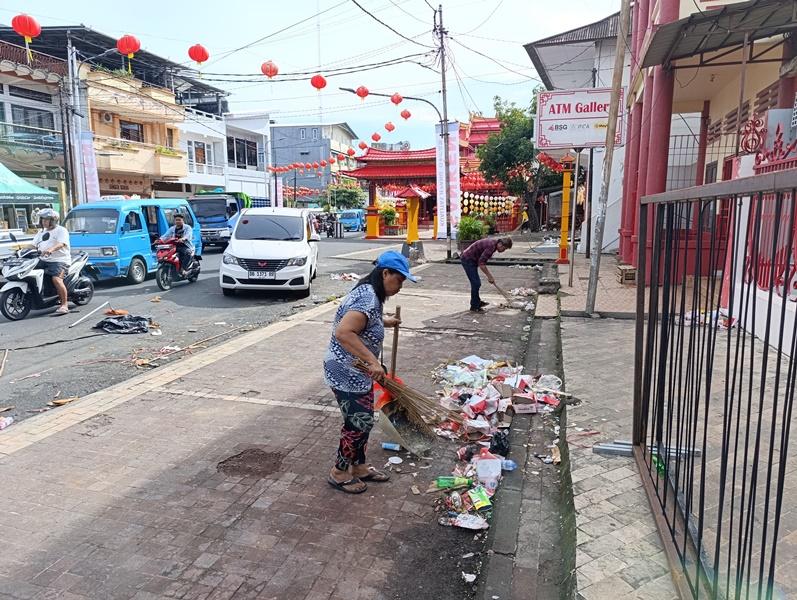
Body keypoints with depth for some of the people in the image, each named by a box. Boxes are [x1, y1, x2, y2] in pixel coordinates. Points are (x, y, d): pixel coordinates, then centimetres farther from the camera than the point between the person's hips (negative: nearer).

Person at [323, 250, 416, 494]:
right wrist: (373, 361, -39)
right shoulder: (368, 298, -27)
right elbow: (343, 332, -39)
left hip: (358, 372, 10)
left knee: (363, 421, 19)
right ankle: (339, 473, 22)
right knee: (358, 424, 3)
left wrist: (385, 322, 40)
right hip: (347, 374, -10)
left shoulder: (370, 293, 6)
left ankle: (359, 467, 35)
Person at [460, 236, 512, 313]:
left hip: (468, 259, 10)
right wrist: (489, 276, -20)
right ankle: (474, 307, 2)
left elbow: (482, 260, 18)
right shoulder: (491, 246, -23)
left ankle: (477, 302, 33)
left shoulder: (493, 242, 7)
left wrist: (489, 274, 17)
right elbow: (481, 263, -26)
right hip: (468, 260, -10)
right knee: (476, 283, -7)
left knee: (476, 283, 19)